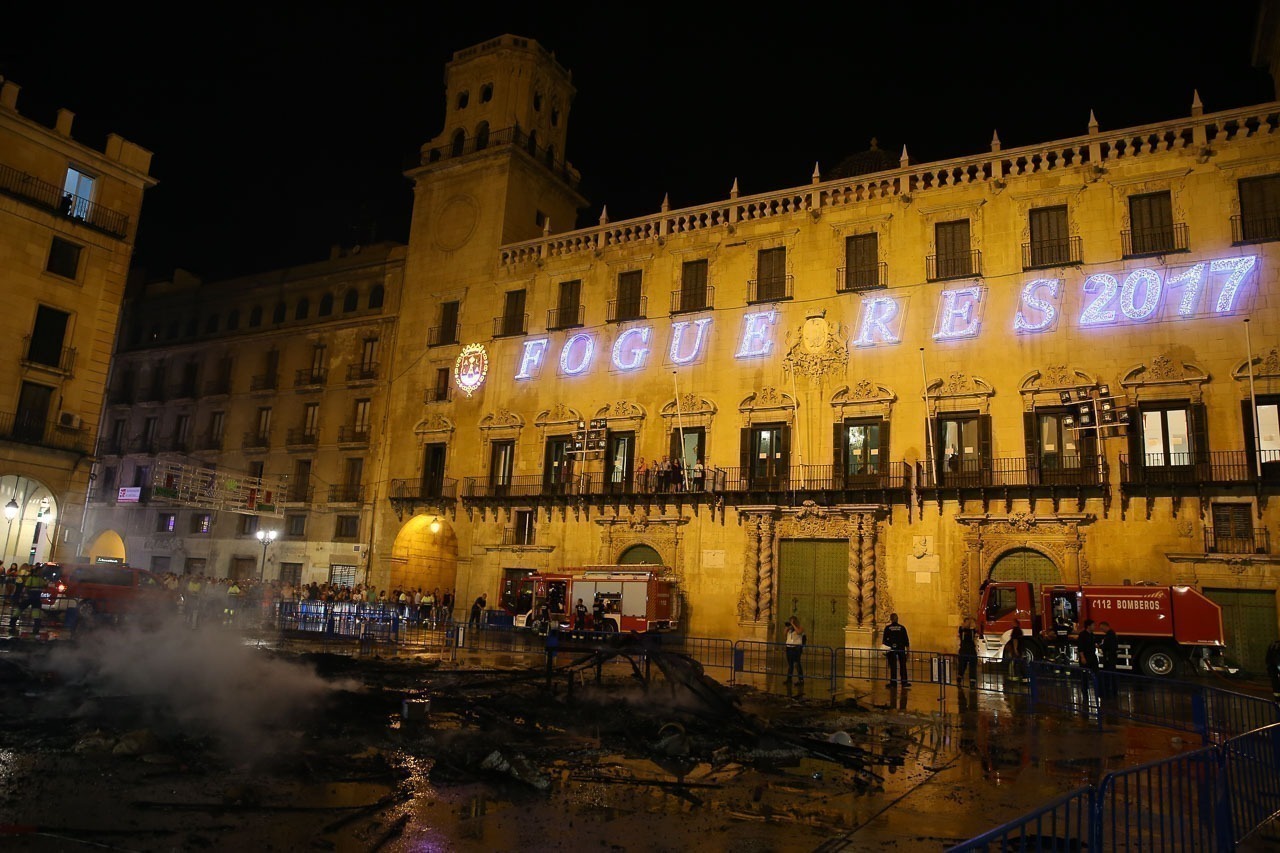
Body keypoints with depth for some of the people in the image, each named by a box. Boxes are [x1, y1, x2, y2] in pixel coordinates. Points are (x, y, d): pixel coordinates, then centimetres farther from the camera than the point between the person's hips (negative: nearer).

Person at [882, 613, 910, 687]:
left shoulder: (887, 628, -2)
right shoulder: (902, 627, 0)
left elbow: (884, 640, 0)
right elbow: (906, 640, 1)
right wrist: (908, 650, 7)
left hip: (891, 649, -1)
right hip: (901, 649, 1)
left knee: (893, 666, 3)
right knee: (903, 666, 9)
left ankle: (893, 682, 2)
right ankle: (904, 682, 11)